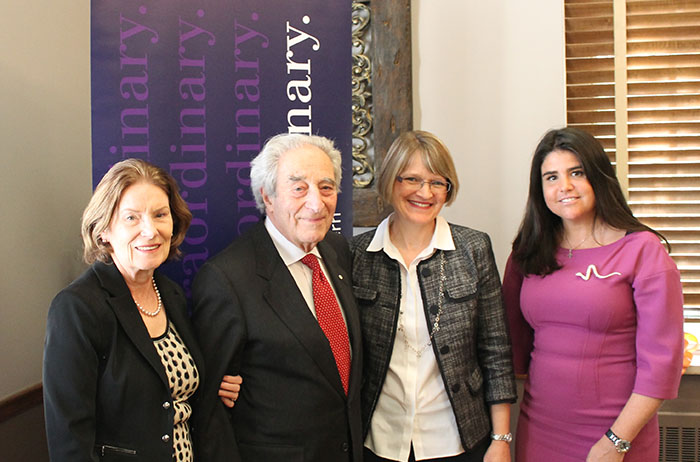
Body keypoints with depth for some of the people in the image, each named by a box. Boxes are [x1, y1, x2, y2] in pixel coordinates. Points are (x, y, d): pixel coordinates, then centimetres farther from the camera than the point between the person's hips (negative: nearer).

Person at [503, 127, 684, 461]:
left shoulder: (642, 249, -9)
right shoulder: (529, 252, 3)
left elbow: (662, 361, -11)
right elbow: (514, 340, 8)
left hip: (617, 434, -3)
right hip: (538, 429, 4)